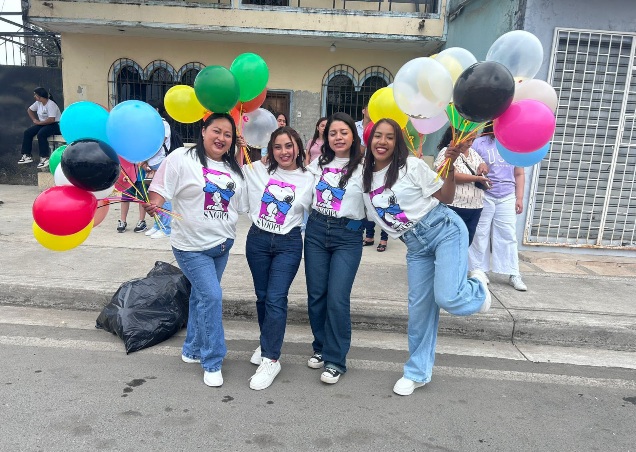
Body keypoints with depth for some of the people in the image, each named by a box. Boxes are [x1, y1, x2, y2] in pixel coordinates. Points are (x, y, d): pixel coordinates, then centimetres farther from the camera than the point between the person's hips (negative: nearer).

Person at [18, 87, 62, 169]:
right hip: (43, 124, 9)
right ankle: (27, 156, 2)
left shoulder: (51, 104, -21)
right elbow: (29, 110, 23)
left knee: (40, 134, -33)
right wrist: (34, 120, 7)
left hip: (55, 125, -9)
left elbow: (51, 120, -30)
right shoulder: (38, 103, 5)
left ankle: (45, 158, -29)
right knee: (27, 132, -4)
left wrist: (39, 122, -18)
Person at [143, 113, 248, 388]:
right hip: (192, 246, -6)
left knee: (202, 296, 18)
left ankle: (192, 350, 35)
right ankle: (212, 363, 5)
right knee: (211, 297, -10)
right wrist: (154, 204, -29)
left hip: (222, 244, 7)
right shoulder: (182, 158, -10)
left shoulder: (233, 168, 9)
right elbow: (161, 187, -14)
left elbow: (241, 203, 16)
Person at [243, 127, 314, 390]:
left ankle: (270, 359, 0)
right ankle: (267, 343, 35)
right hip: (257, 240, 3)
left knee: (275, 299, -10)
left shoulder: (308, 179, 1)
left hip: (288, 243, -2)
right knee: (262, 296, 13)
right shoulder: (258, 171, 3)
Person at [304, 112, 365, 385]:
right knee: (316, 295, 8)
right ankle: (321, 347, 28)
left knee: (337, 298, -8)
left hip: (348, 236, -4)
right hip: (316, 231, 4)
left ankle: (335, 360, 6)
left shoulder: (363, 168, -4)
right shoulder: (318, 163, 10)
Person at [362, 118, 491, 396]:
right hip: (415, 245, 5)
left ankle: (477, 290, 16)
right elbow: (369, 215, 14)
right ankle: (417, 372, 22)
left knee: (446, 298, -21)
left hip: (444, 229, -4)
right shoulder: (366, 176, 7)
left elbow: (446, 198, -5)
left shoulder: (411, 166, -8)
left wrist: (450, 167, -19)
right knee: (419, 307, 5)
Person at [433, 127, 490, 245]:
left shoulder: (473, 152, 16)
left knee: (466, 243, 13)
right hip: (455, 207, -8)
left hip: (475, 207, 8)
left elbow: (483, 165, 29)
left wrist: (483, 166, 4)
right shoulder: (447, 152, -9)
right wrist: (476, 178, -18)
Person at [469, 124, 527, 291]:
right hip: (483, 197, -2)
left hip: (507, 198, 2)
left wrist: (519, 198, 7)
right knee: (480, 235, 3)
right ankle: (480, 271, 14)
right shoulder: (479, 143, -1)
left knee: (508, 235, 4)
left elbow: (519, 174, 12)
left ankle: (514, 275, 9)